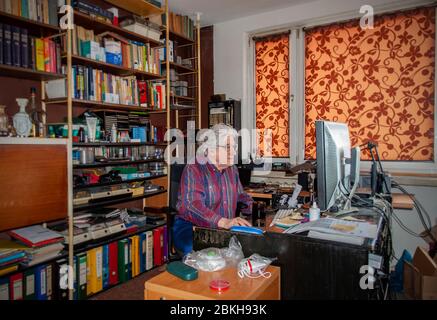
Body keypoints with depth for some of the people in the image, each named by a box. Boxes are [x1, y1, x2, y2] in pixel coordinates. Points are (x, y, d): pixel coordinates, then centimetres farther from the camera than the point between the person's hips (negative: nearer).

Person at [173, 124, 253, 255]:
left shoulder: (232, 170, 14)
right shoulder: (193, 170, -10)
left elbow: (240, 196, 23)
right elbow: (192, 205, -24)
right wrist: (224, 222, -38)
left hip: (223, 230, 7)